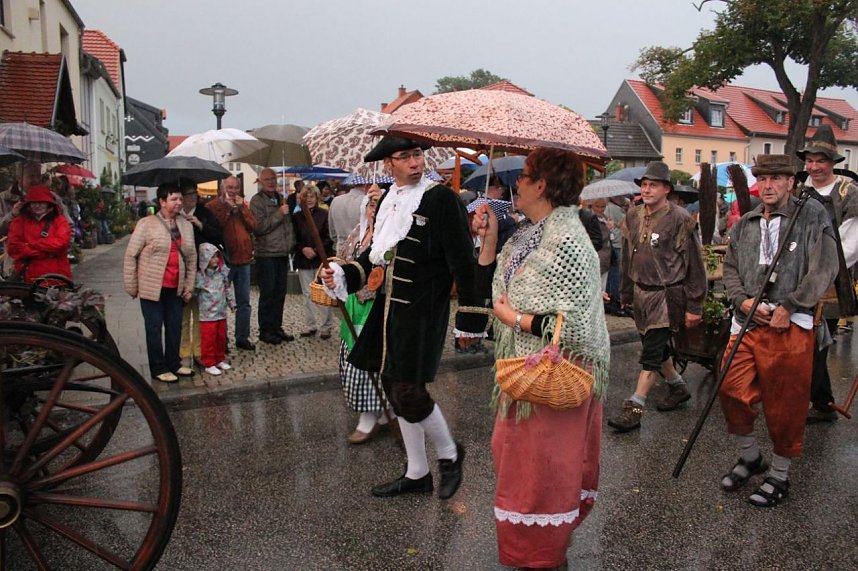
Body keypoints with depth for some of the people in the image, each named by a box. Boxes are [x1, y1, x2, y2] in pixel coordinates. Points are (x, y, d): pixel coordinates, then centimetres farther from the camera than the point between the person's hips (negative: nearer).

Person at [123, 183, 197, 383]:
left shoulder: (186, 225, 7)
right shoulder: (146, 224, -7)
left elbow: (192, 257, 11)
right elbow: (130, 255, -5)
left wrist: (189, 286, 8)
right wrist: (131, 286, -6)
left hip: (176, 288, 5)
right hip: (152, 286, -5)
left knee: (175, 327, 12)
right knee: (154, 328, 4)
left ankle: (173, 363, 28)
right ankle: (158, 368, 15)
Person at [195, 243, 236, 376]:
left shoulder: (222, 272, 4)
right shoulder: (200, 276, -11)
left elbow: (227, 288, 13)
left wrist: (231, 302, 15)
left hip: (221, 313, 5)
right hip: (207, 315, -5)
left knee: (221, 337, 15)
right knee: (209, 339, 0)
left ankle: (220, 360, 30)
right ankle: (209, 364, 10)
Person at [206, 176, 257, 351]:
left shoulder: (243, 205, 13)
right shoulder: (213, 206, -3)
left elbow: (252, 226, 3)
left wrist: (242, 208, -7)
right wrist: (227, 209, -16)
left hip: (243, 259, 5)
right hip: (223, 260, -5)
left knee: (244, 302, 9)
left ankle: (242, 337, 18)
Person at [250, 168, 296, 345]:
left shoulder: (281, 199, 15)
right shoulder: (257, 201, -7)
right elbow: (259, 227, -18)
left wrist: (291, 243, 15)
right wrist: (279, 214, -18)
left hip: (283, 253, 7)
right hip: (266, 255, -6)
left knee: (280, 292, 11)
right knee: (267, 293, -2)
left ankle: (277, 327, 21)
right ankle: (265, 330, 8)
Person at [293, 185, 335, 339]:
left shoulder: (325, 215, -4)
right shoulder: (296, 217, 7)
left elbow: (329, 238, -5)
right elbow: (294, 239, 7)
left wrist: (316, 251, -13)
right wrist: (303, 249, -10)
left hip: (322, 259, -3)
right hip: (303, 261, 3)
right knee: (307, 294, 9)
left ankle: (326, 327, 8)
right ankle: (310, 326, 18)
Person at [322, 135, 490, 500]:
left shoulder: (442, 198, -11)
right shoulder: (388, 201, 11)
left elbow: (463, 262, -13)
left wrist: (470, 316, -13)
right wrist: (343, 274, 5)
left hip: (422, 312, -8)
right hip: (389, 310, 8)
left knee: (409, 392, -8)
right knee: (395, 388, 13)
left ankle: (449, 453, 22)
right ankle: (417, 474, 30)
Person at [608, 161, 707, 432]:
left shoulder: (680, 220, -13)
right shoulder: (633, 216, 6)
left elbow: (694, 265, -12)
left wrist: (694, 307, -12)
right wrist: (626, 293, 17)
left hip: (667, 295, -7)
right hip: (641, 293, 7)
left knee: (651, 353, -6)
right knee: (656, 346, 17)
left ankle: (634, 408, -2)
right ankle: (678, 387, 39)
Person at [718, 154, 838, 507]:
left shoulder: (812, 216, -2)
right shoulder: (745, 224, 12)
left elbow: (824, 269, -8)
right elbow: (730, 268, 16)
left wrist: (789, 308, -13)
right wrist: (743, 300, -2)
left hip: (790, 327, -5)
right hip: (747, 323, 5)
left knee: (785, 405, 5)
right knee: (732, 392, 6)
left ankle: (779, 476, 24)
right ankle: (749, 457, 32)